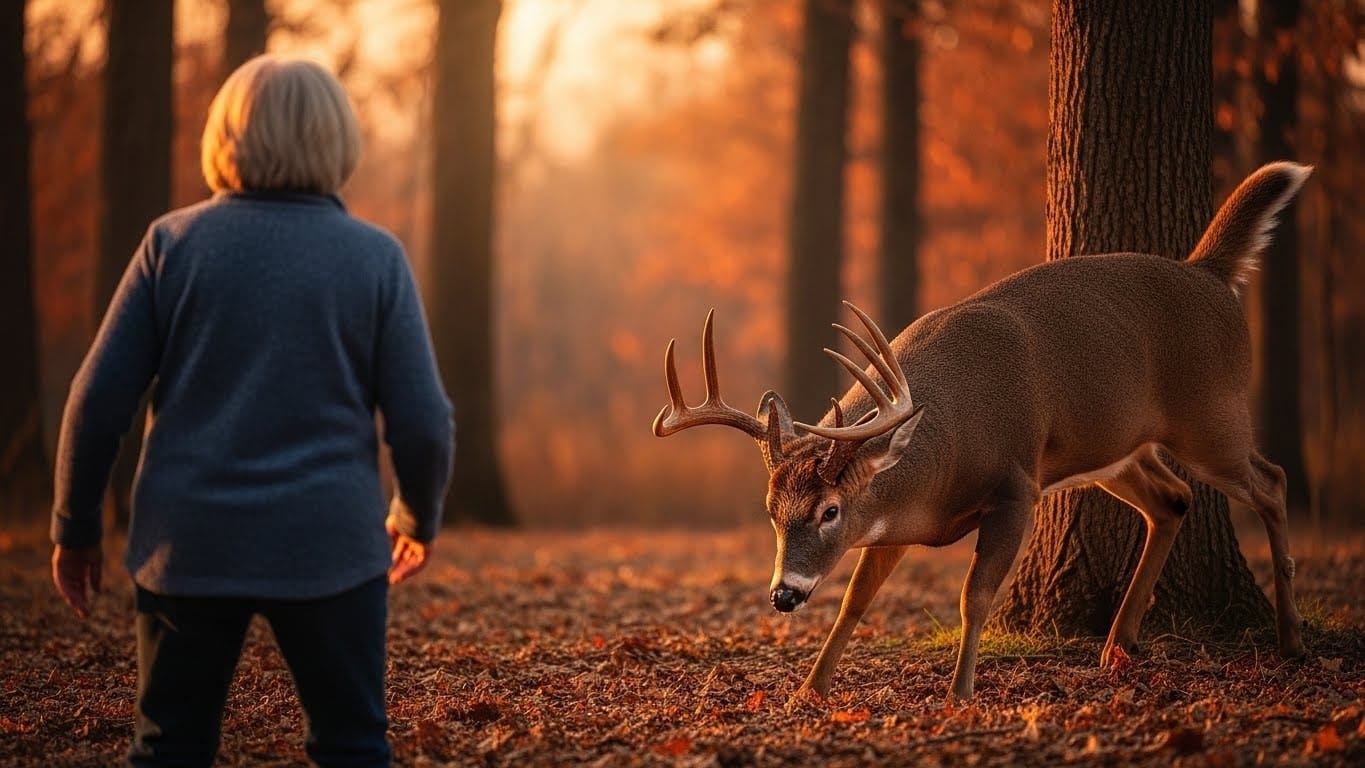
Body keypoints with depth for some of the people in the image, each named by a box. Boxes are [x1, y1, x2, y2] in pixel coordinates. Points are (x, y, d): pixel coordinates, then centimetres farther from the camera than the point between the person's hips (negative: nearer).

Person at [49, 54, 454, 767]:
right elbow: (422, 421, -3)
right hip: (329, 547, -1)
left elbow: (99, 400, -2)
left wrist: (73, 529, 10)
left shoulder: (173, 242, 1)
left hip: (190, 546, 1)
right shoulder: (375, 256, -1)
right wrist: (418, 518, 15)